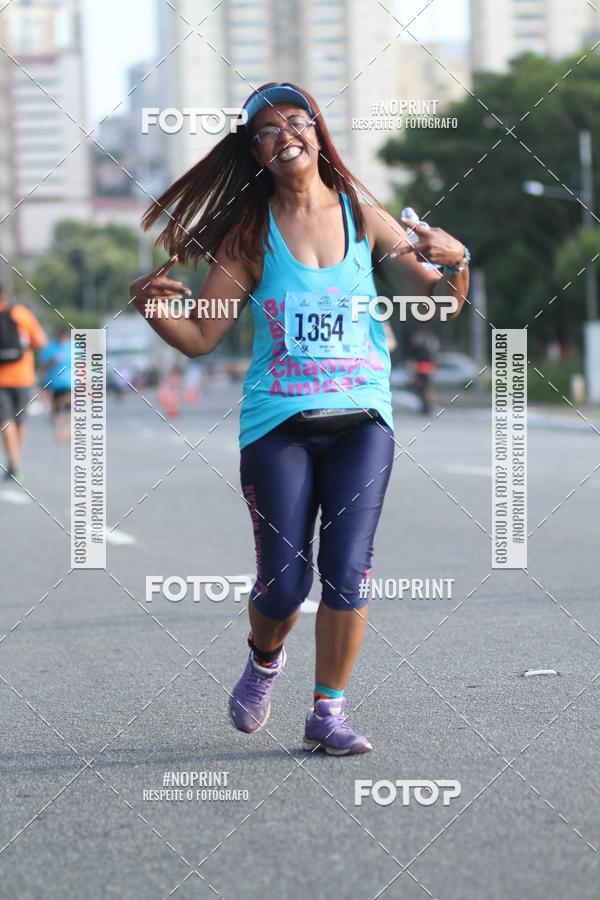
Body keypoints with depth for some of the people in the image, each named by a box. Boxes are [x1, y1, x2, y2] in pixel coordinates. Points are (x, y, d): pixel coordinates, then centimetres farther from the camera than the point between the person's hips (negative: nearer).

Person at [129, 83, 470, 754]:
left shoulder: (363, 216, 7)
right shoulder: (250, 233, 4)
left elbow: (436, 302, 7)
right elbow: (201, 338, 2)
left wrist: (455, 264, -15)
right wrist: (151, 307, -17)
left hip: (360, 421, 1)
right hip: (278, 425, -1)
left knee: (347, 568, -8)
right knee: (285, 580, -3)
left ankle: (328, 712, 6)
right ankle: (264, 660, 30)